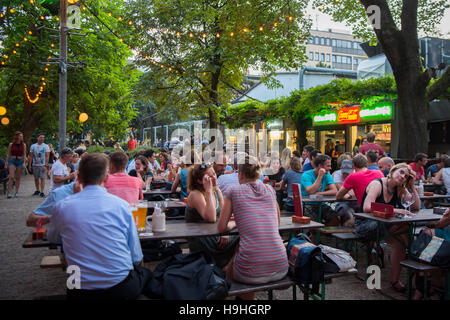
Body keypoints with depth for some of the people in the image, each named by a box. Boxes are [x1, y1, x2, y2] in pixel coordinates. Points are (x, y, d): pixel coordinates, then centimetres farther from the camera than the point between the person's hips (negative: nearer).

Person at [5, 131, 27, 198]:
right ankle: (9, 192, -7)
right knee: (11, 177, -10)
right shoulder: (11, 144, 1)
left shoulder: (23, 145, 4)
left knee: (18, 178, 5)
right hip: (12, 161, -1)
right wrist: (6, 163, 3)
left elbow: (24, 155, 3)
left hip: (20, 161, 1)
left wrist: (24, 163, -6)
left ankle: (16, 192, 12)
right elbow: (8, 154, 5)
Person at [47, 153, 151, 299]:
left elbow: (53, 238, 19)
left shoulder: (62, 207, -4)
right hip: (122, 289, -2)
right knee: (146, 273, 30)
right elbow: (136, 257, -3)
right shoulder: (121, 205, -8)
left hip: (80, 292, 2)